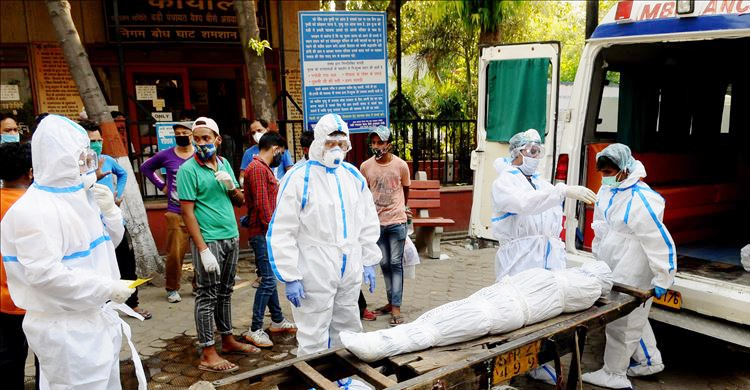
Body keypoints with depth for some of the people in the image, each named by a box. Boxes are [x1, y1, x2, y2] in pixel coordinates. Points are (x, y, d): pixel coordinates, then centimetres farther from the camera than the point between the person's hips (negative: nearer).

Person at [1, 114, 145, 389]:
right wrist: (108, 288, -24)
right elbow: (45, 274, -28)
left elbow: (108, 242, 15)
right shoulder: (34, 210, -20)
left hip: (99, 318, 9)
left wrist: (109, 211, -5)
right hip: (66, 331, -9)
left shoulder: (79, 197, 8)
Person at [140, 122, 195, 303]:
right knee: (175, 253, 0)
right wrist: (162, 185, 11)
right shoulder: (166, 155, 5)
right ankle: (172, 288, 19)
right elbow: (145, 167, 21)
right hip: (176, 213, 0)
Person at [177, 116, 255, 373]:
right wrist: (203, 249, -19)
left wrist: (231, 186, -7)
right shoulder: (188, 170, -8)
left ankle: (228, 340, 28)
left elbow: (240, 202, 15)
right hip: (209, 241, -6)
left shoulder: (224, 164, 11)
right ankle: (208, 354, 8)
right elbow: (187, 212, -13)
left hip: (232, 238, 6)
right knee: (207, 295, 0)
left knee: (225, 292, 16)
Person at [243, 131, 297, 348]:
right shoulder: (258, 168, -14)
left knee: (270, 278, 16)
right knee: (268, 280, -9)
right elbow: (261, 205, -21)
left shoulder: (264, 168, 18)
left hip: (267, 233, 11)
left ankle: (277, 320, 27)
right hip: (263, 233, -11)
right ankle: (255, 329, -3)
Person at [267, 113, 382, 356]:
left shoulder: (354, 176, 8)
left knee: (348, 332, 18)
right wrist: (290, 277, -13)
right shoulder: (298, 178, -10)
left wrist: (369, 261, 12)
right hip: (315, 275, -6)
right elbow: (281, 232, -11)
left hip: (350, 272, 6)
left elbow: (368, 223, 15)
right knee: (314, 340, 1)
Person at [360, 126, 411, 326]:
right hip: (377, 222, 3)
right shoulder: (366, 166, -2)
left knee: (396, 263, -1)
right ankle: (391, 302, 24)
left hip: (396, 221, -2)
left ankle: (396, 308, 2)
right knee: (384, 264, 11)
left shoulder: (401, 165, -6)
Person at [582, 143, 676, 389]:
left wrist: (662, 279, -21)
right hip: (614, 270, 9)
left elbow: (659, 242, -25)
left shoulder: (640, 200, -26)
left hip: (633, 276, -9)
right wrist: (598, 256, 19)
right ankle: (650, 361, 42)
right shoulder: (608, 190, 2)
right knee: (633, 318, 23)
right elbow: (601, 226, 14)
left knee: (622, 322, 2)